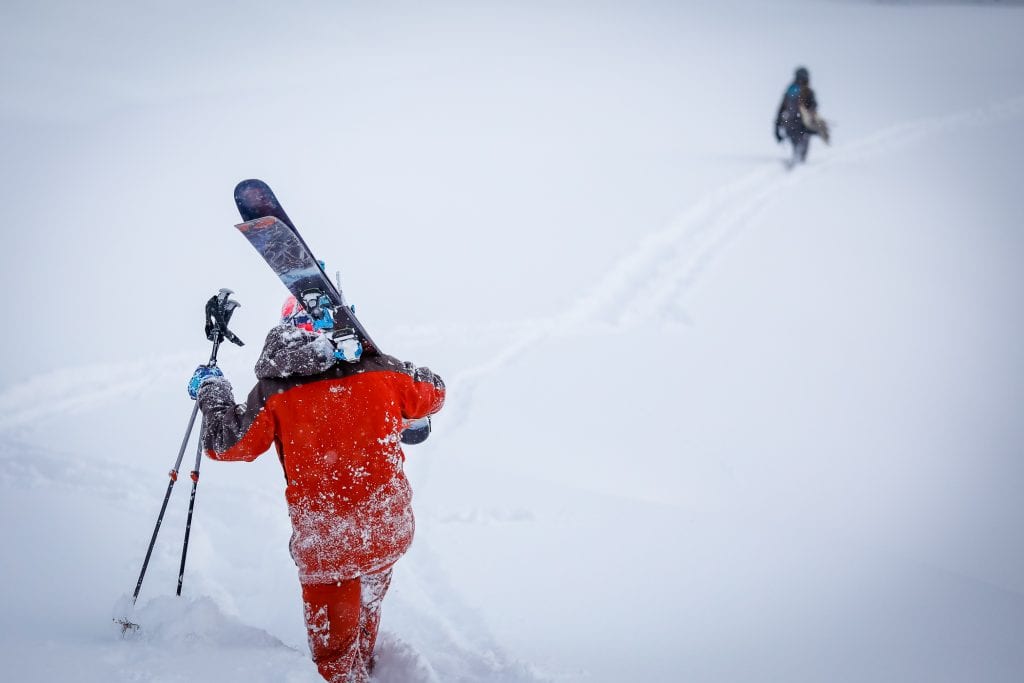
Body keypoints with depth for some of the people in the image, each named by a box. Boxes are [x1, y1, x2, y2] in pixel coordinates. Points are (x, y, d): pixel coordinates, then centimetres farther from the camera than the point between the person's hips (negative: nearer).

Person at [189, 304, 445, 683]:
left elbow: (227, 442, -3)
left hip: (324, 541, -4)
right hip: (390, 529, 4)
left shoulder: (274, 390, -10)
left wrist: (210, 390, 13)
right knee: (368, 601, 32)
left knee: (333, 644, 15)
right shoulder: (379, 370, -3)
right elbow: (433, 393, 13)